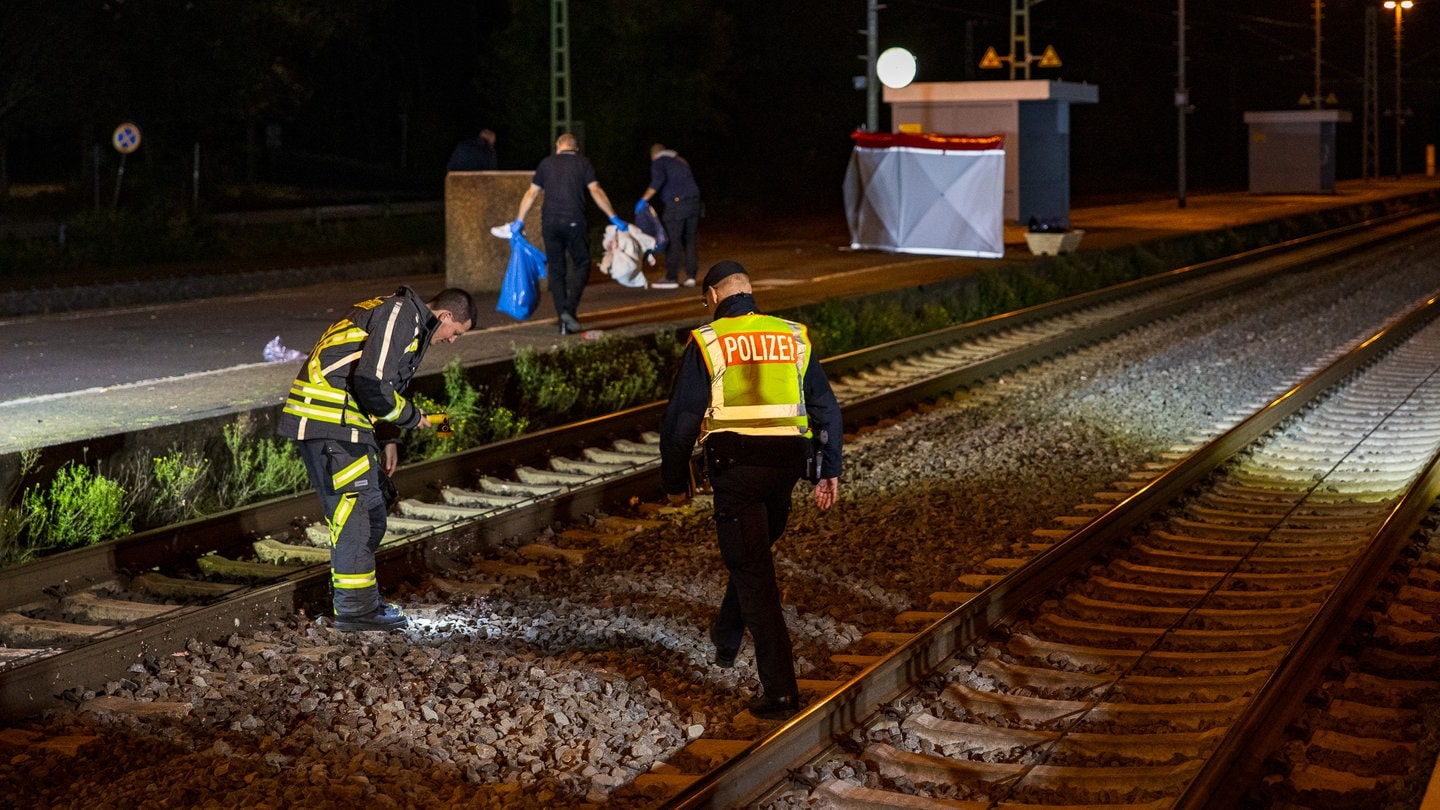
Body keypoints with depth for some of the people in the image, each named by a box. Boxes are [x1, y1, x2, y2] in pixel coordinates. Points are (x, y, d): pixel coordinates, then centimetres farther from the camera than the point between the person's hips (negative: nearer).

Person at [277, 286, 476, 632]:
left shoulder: (407, 320, 22)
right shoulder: (401, 315, -12)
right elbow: (373, 384, -22)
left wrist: (387, 439, 19)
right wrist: (412, 417, -7)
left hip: (339, 419, 11)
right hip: (329, 420, -11)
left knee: (373, 509, 15)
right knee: (352, 511, -8)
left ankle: (363, 600, 23)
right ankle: (355, 610, -4)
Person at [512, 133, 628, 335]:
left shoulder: (547, 163, 13)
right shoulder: (583, 162, 6)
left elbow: (531, 193, 14)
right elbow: (596, 191, -2)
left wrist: (519, 221, 23)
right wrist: (614, 218, 0)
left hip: (550, 223, 3)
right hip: (574, 221, -3)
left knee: (556, 270, 8)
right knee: (581, 265, 7)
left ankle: (564, 321, 6)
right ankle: (569, 309, -14)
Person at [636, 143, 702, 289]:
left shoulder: (659, 162, 4)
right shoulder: (681, 161, 27)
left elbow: (658, 180, -14)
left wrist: (644, 199, -15)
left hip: (676, 203, -7)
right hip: (694, 201, 7)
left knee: (673, 241, -5)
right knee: (689, 240, 11)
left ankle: (672, 278, -6)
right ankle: (691, 276, 11)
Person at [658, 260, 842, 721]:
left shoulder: (706, 343, -2)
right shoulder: (794, 338, 10)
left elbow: (681, 419, -3)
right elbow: (826, 408, 10)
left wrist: (674, 482, 7)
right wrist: (827, 472, 15)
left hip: (734, 467, -4)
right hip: (787, 465, 4)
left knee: (753, 574, -2)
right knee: (756, 553, 28)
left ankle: (779, 690, -8)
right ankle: (726, 639, 46)